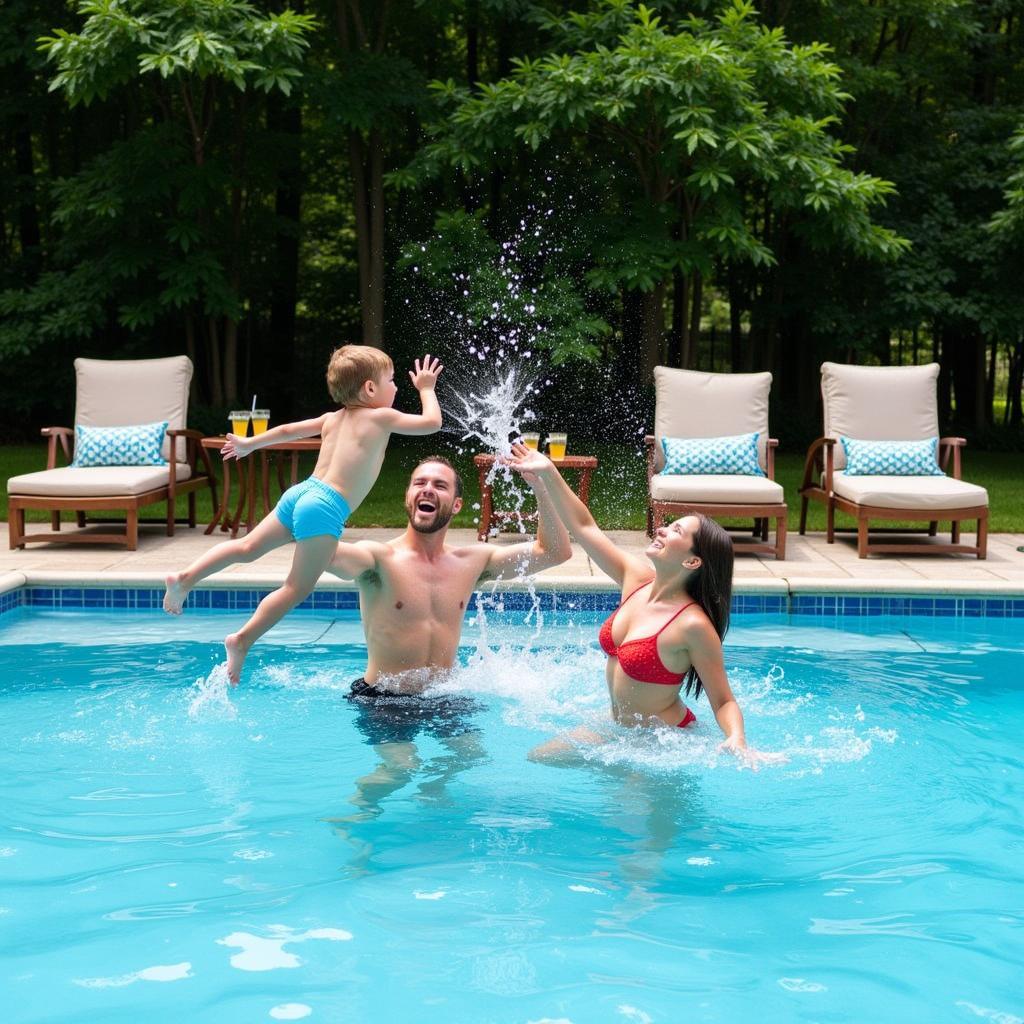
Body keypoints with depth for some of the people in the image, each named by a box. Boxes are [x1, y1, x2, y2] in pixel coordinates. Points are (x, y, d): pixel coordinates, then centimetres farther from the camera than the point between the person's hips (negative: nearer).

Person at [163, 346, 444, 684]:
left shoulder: (331, 419, 19)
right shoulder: (381, 417, -1)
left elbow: (288, 429, 28)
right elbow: (432, 422, 1)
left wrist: (250, 444, 43)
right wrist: (426, 388, 19)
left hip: (301, 493, 8)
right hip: (326, 508, -8)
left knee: (247, 548, 17)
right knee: (297, 588, -2)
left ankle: (186, 577, 8)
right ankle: (242, 640, -6)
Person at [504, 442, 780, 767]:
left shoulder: (693, 625, -25)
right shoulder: (637, 579, -6)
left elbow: (724, 702, -20)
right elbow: (584, 526, 2)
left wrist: (736, 739, -41)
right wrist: (548, 473, -1)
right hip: (617, 727, 7)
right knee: (540, 757, 10)